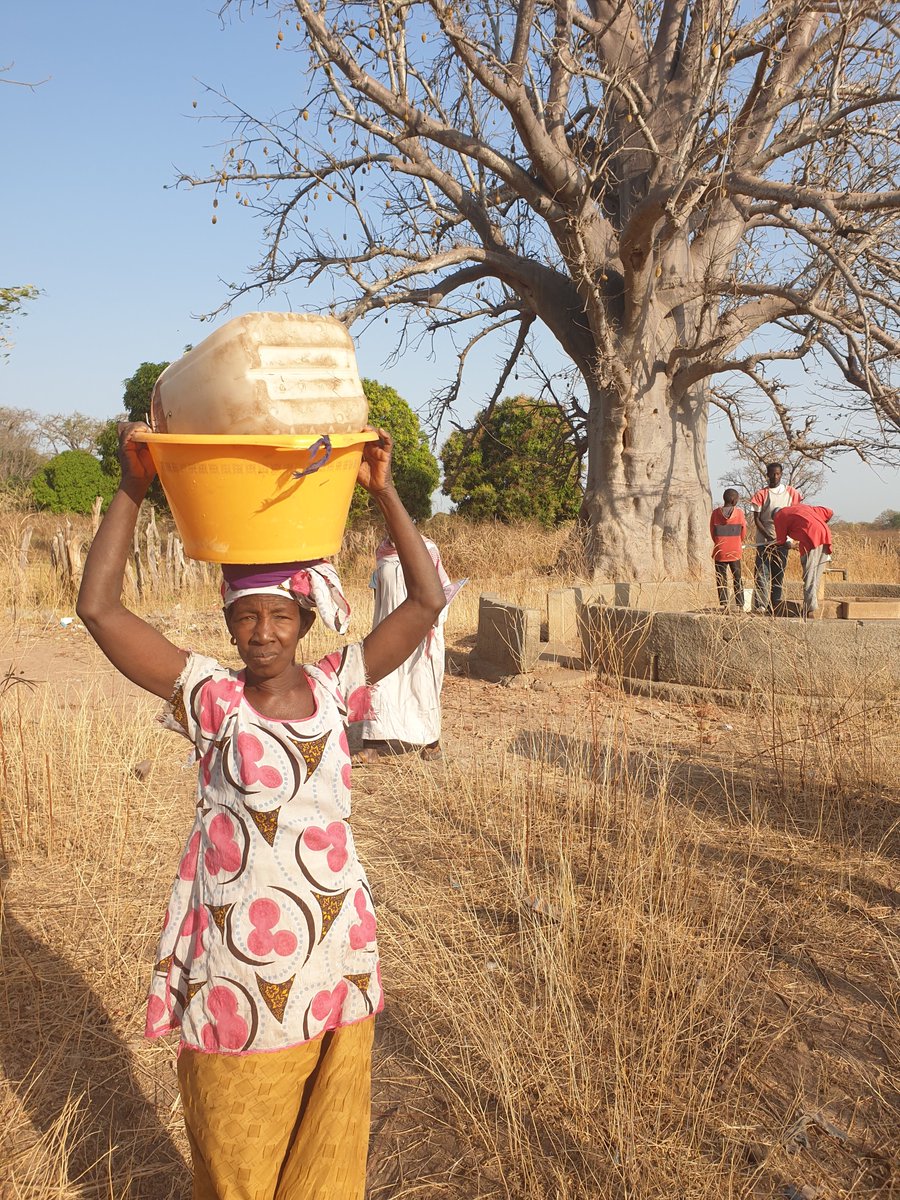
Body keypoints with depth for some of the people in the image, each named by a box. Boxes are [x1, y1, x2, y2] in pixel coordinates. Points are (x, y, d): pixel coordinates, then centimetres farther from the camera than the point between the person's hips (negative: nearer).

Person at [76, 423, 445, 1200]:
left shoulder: (334, 688, -4)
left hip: (335, 959, 2)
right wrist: (132, 492, -16)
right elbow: (99, 609, -18)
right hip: (235, 968, -2)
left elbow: (427, 602, -9)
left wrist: (384, 492, -13)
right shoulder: (213, 701, -10)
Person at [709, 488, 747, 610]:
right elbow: (743, 533, 1)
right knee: (737, 578, 11)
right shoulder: (739, 512, -6)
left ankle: (724, 604, -1)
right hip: (735, 552, 0)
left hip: (720, 552, 0)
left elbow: (712, 532, 2)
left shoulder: (716, 513, -5)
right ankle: (740, 604, 9)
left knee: (721, 579, 5)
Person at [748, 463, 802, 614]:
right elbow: (756, 519, -4)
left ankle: (775, 605, 11)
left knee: (779, 573, 5)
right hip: (764, 539, -2)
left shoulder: (790, 492, 6)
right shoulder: (761, 494, -1)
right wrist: (768, 537, -14)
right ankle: (760, 605, -12)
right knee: (762, 572, -10)